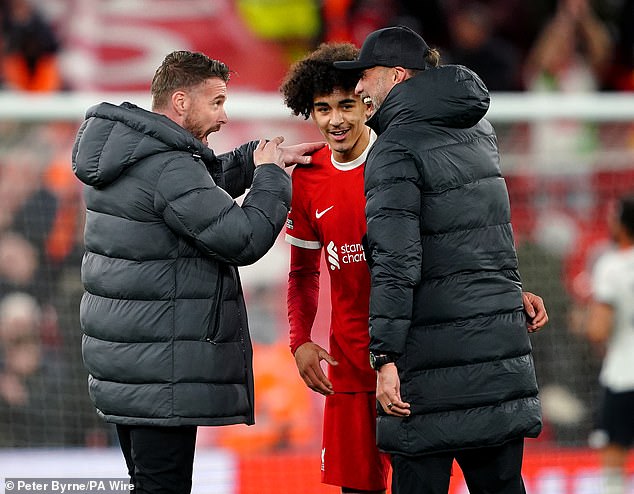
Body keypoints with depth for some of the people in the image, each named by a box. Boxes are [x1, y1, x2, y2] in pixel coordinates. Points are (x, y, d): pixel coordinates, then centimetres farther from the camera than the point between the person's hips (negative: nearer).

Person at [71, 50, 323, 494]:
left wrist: (264, 158, 16)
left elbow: (207, 182, 29)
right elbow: (244, 240, -19)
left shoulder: (121, 153, 13)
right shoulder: (167, 168, -19)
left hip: (120, 359, 10)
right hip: (161, 371, -10)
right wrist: (270, 174, -3)